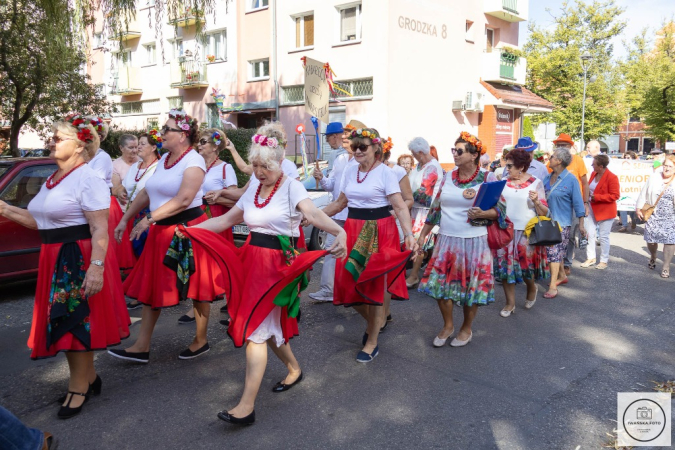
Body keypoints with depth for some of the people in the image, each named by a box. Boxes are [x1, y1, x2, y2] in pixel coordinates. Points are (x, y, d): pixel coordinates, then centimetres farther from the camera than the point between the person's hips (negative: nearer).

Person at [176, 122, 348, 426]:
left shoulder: (291, 186, -11)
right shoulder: (254, 187, 9)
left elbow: (313, 213, -30)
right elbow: (227, 220, 14)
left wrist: (339, 231, -49)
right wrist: (190, 229, 8)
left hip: (277, 264, -7)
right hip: (252, 259, 7)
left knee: (255, 330, -10)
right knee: (268, 325, 16)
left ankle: (247, 406, -4)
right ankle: (294, 369, 41)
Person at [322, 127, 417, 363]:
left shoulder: (386, 173, -9)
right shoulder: (350, 171, 8)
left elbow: (400, 206, -15)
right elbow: (340, 203, 17)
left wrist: (409, 234, -28)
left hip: (378, 232, -5)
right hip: (353, 230, 6)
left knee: (373, 285, 2)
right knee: (348, 282, 4)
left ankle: (372, 343, 19)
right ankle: (375, 319, 34)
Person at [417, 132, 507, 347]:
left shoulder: (487, 178, -5)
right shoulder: (448, 176, 6)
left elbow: (500, 210, -4)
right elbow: (435, 209, 12)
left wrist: (482, 214, -24)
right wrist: (423, 234, 12)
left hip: (474, 242, -4)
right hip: (446, 240, 4)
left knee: (471, 286, 6)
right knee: (440, 283, 4)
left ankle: (467, 329, 28)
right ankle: (447, 325, 26)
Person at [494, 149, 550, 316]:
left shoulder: (535, 183, -3)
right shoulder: (504, 182, 4)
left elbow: (544, 213, -3)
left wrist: (536, 201, -21)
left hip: (526, 233, -3)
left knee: (526, 265, 2)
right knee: (505, 265, 5)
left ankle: (532, 288, 37)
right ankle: (510, 303, 20)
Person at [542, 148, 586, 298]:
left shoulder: (571, 179, -10)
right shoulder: (547, 178, 7)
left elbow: (578, 202, -9)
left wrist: (581, 225, -10)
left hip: (562, 222, -6)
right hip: (547, 221, 6)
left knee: (554, 251, -10)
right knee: (557, 251, 15)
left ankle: (553, 286, -7)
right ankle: (562, 276, 33)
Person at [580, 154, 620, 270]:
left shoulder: (612, 177, -17)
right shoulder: (593, 174, 6)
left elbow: (615, 195, -19)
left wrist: (597, 197, -23)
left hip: (605, 211, -7)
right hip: (592, 209, 7)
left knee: (603, 236, 3)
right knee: (589, 233, 8)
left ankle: (604, 261, 16)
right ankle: (591, 258, 20)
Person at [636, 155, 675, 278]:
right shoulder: (654, 178, 1)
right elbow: (644, 194, 6)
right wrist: (639, 208, 4)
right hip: (654, 216, 1)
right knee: (651, 240, 5)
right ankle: (653, 257, 38)